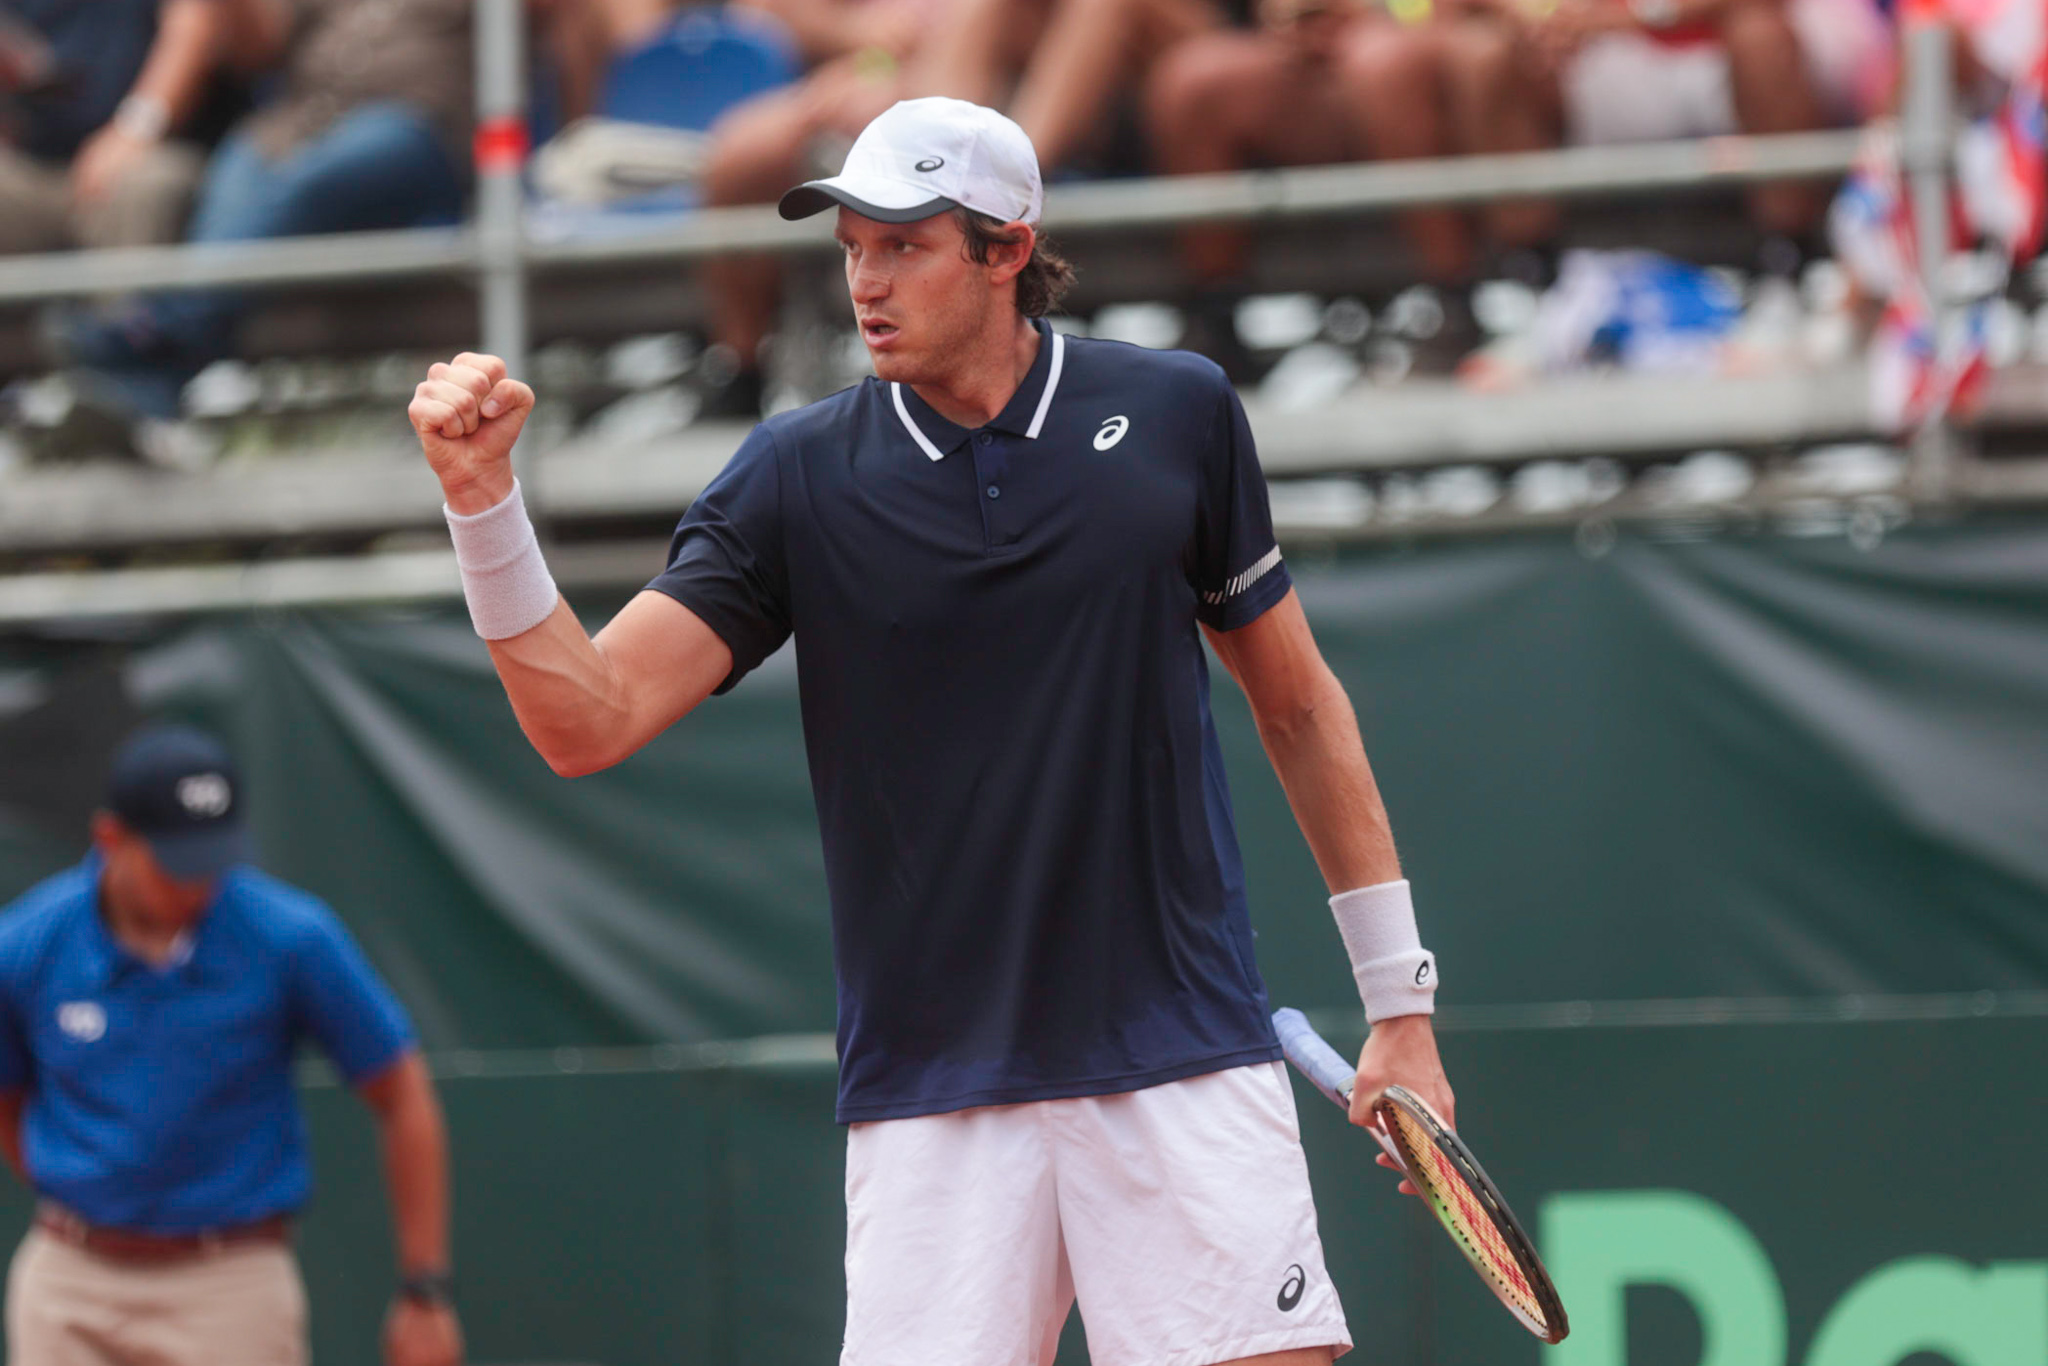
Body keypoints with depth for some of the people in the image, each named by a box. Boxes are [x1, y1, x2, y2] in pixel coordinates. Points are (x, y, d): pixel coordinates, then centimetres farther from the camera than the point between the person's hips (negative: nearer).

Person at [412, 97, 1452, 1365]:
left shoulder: (1176, 415, 4)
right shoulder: (797, 477, 2)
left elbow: (1297, 703, 14)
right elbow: (590, 720, -5)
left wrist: (1400, 1000, 12)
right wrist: (483, 495, -19)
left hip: (1185, 1068, 0)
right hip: (933, 1102, 0)